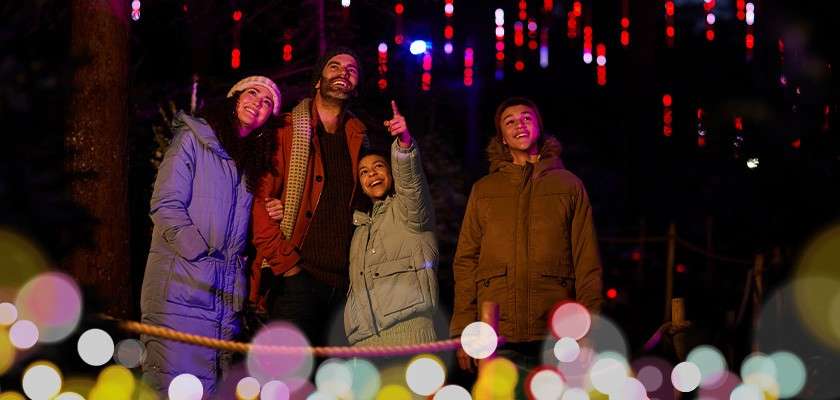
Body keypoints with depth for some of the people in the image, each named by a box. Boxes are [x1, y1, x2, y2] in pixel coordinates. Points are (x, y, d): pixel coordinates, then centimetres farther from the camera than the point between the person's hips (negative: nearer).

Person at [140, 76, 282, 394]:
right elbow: (166, 205, -8)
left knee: (215, 390, 4)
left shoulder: (254, 159, 21)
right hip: (182, 287, -6)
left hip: (227, 295, 6)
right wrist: (201, 256, -15)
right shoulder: (194, 139, 2)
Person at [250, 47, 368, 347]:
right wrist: (286, 263, -9)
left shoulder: (358, 139, 16)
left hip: (343, 283, 4)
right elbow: (260, 201, -4)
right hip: (298, 277, -4)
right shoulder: (287, 133, 2)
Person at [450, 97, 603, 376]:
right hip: (498, 333, 1)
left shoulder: (569, 186, 13)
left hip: (555, 335, -1)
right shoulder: (483, 190, 16)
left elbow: (587, 262, 7)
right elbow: (466, 261, 11)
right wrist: (462, 332, 1)